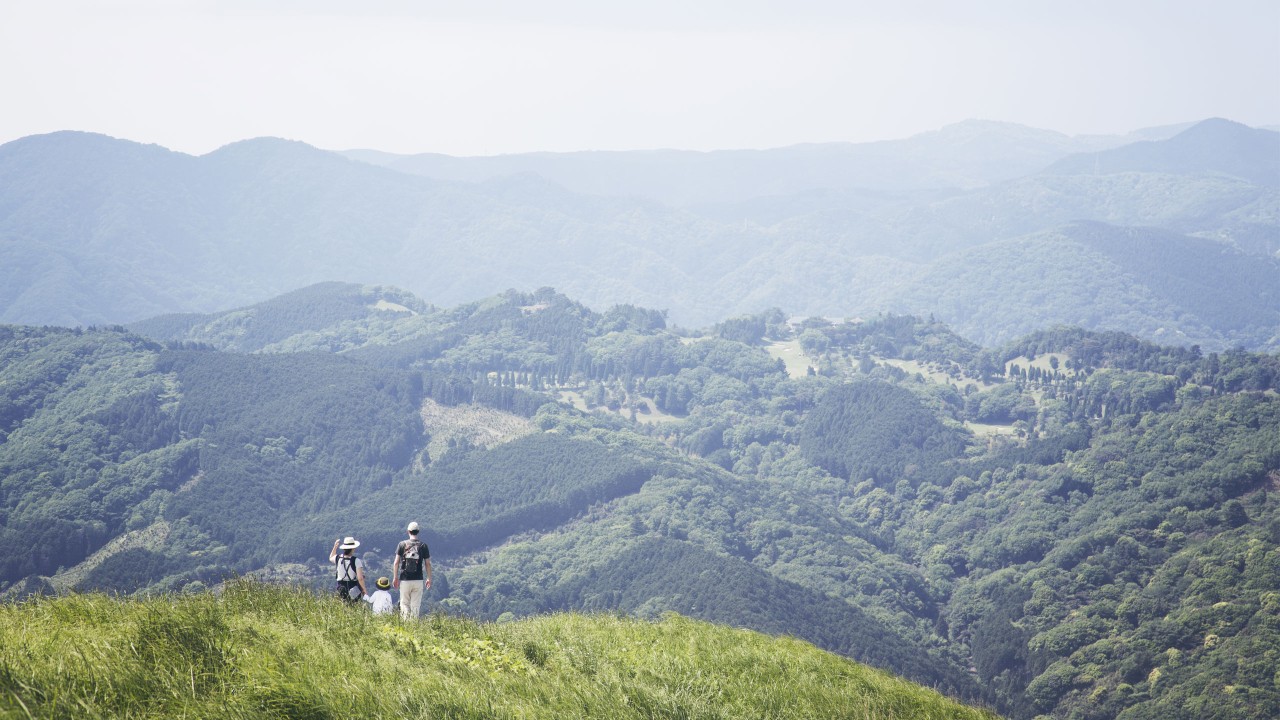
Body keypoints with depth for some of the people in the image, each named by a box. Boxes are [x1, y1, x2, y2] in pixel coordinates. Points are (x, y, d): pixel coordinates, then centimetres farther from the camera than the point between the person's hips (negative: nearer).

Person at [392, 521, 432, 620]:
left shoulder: (402, 544, -1)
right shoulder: (423, 545, 0)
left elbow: (396, 562, -2)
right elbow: (428, 564, 3)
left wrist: (395, 578, 5)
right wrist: (429, 578, 12)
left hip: (405, 580, 0)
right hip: (418, 580, 0)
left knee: (404, 603, 7)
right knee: (415, 605, 6)